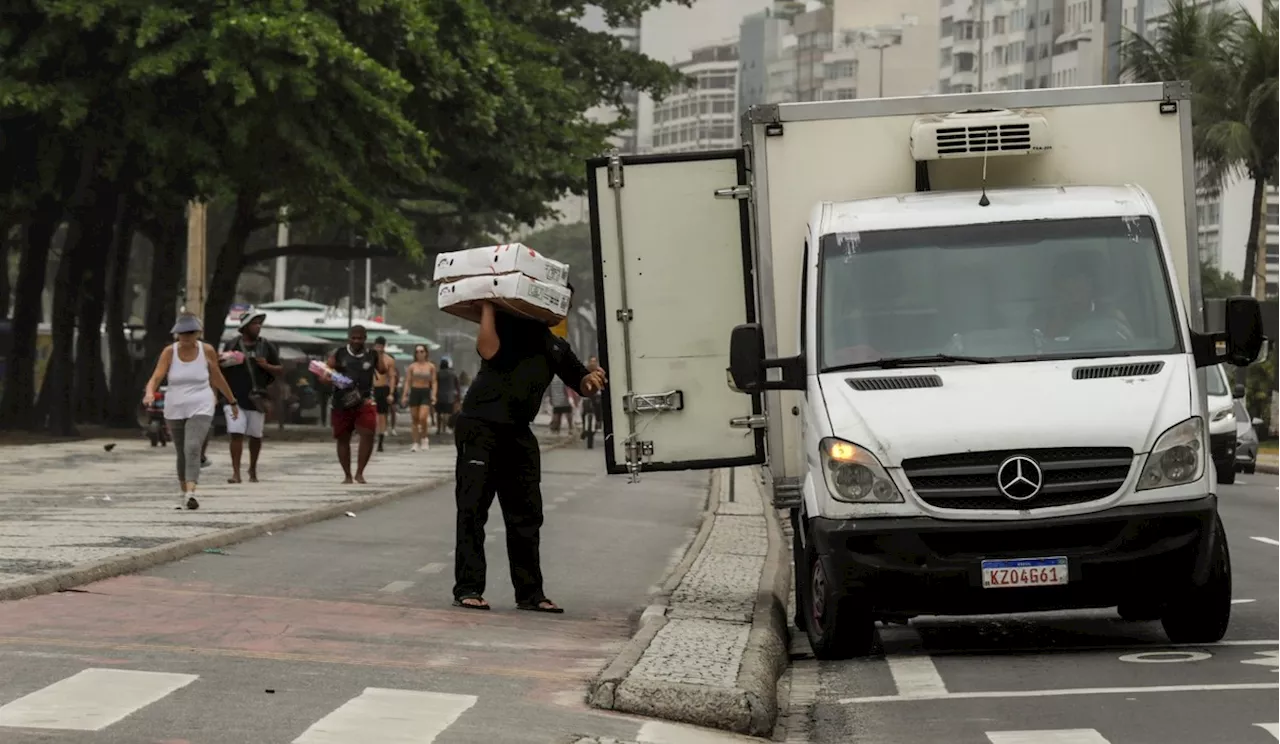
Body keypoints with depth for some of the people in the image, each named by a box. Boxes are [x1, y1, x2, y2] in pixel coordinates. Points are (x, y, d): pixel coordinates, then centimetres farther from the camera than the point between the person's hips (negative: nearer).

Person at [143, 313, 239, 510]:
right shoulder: (169, 352, -5)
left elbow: (218, 378, 9)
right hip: (175, 410, 2)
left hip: (200, 409, -2)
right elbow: (156, 377, -14)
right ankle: (184, 493, 32)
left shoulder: (207, 351, -4)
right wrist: (149, 393, -35)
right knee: (182, 454, 14)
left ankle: (190, 493, -33)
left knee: (193, 449, -22)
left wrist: (232, 402, 16)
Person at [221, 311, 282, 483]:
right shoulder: (231, 345, 5)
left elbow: (281, 370, 9)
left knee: (255, 436, 8)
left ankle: (253, 470, 27)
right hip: (235, 398, -1)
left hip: (256, 399, 1)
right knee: (236, 434, -12)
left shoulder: (266, 347, 7)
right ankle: (236, 472, -12)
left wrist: (267, 366, -10)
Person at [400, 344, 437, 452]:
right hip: (414, 392, 1)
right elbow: (407, 382, 6)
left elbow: (434, 382, 5)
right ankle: (416, 443, 9)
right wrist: (404, 395, -1)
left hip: (426, 392, -1)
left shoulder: (431, 366, 4)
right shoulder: (412, 366, 5)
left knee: (422, 417, -17)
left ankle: (425, 438, 4)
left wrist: (434, 395, -6)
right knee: (415, 419, 3)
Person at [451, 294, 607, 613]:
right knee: (473, 508, -8)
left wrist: (591, 380, -1)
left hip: (519, 434, 7)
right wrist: (488, 304, -14)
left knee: (526, 515, 7)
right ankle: (468, 589, -9)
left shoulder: (556, 347, 21)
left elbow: (579, 382, 22)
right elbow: (488, 350, -16)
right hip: (480, 427, -7)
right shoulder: (507, 323, 1)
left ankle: (530, 593, 13)